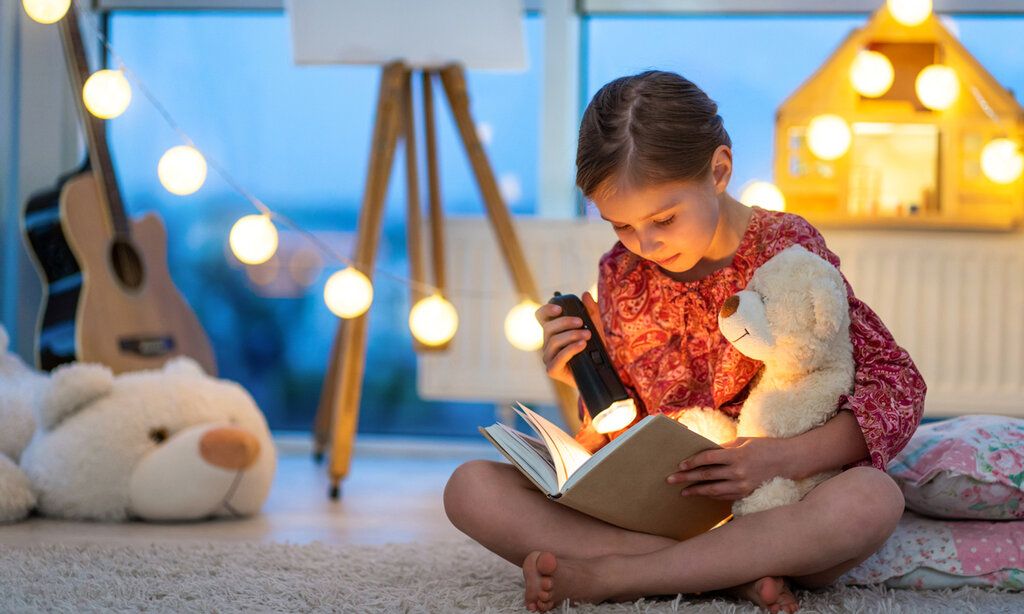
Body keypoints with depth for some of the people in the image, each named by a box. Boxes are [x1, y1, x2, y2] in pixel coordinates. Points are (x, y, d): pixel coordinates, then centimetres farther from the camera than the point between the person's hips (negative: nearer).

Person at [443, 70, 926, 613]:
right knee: (471, 487, -17)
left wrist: (779, 459, -24)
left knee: (874, 497, -37)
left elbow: (897, 385, -11)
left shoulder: (786, 248, -6)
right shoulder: (621, 274, 6)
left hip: (771, 507, -3)